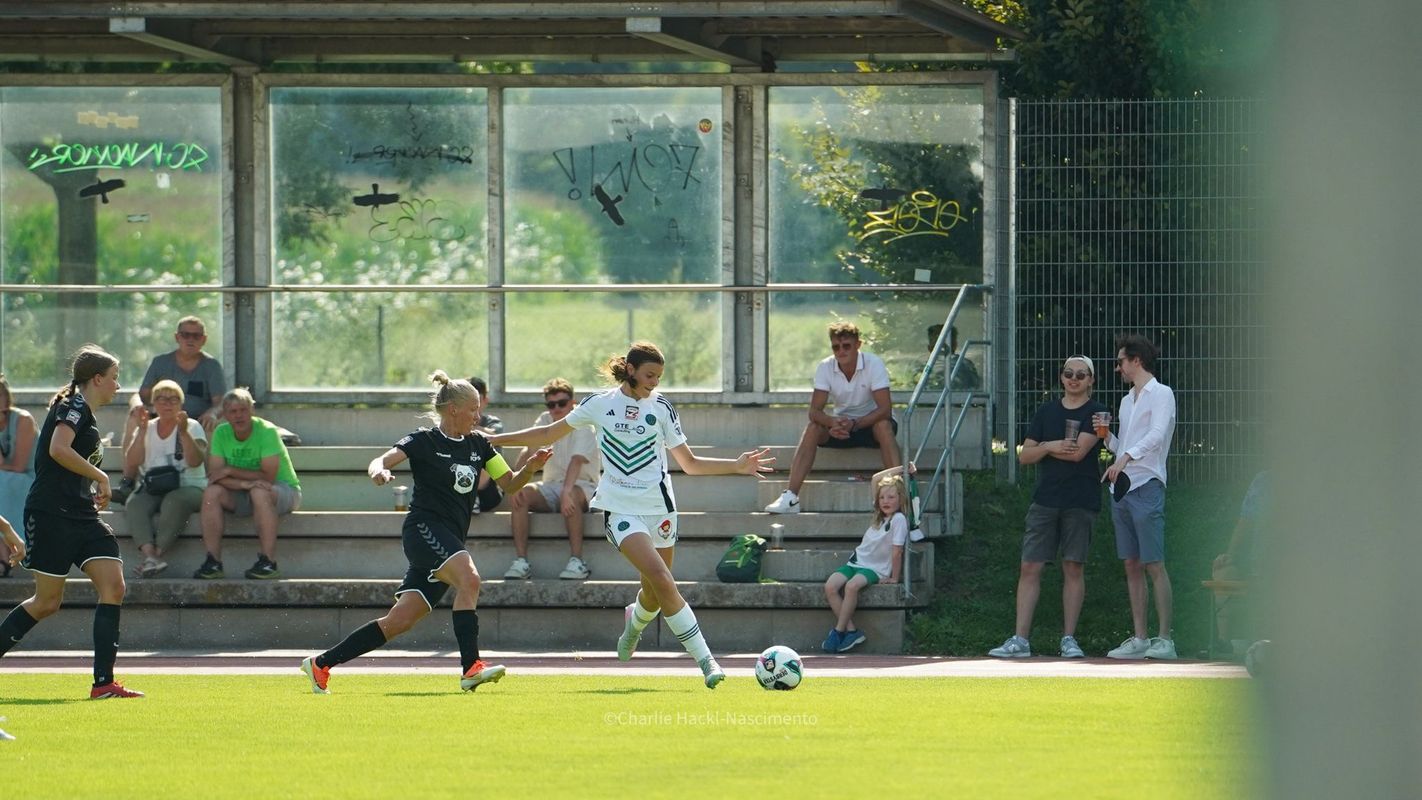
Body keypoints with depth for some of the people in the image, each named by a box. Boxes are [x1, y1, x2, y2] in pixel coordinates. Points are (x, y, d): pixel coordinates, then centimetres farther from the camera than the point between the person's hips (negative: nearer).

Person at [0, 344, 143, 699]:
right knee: (47, 602, -4)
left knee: (113, 587, -5)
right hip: (52, 513, -9)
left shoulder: (84, 412, 21)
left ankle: (103, 683, -8)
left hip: (81, 515, 9)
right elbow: (58, 449, -23)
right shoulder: (74, 407, -7)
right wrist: (100, 477, -15)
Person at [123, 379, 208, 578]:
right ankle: (150, 555, -48)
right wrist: (142, 431, -7)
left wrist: (184, 433, -22)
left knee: (175, 501, -38)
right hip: (152, 490, 3)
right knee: (135, 504, -31)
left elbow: (195, 461, -11)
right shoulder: (148, 429, 15)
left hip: (188, 487, -3)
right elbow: (131, 462, 1)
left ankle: (157, 555, -39)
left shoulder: (192, 427, 6)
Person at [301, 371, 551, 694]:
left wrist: (529, 469, -4)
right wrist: (379, 470, -39)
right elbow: (382, 461, -15)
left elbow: (509, 484, 17)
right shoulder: (424, 441, -3)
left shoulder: (477, 444, 15)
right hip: (424, 529, -7)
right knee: (469, 578, -31)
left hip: (450, 540, 7)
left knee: (399, 622, 3)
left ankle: (321, 664, 11)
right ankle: (470, 667, -36)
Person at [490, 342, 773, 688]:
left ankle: (634, 622, 44)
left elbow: (690, 463, 8)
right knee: (662, 579, -21)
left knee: (654, 593, 6)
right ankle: (705, 660, -20)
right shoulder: (600, 404, 3)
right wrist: (494, 440, 15)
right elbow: (549, 433, 15)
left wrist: (738, 465, -4)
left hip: (658, 506, 2)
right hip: (620, 509, -2)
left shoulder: (660, 407, 4)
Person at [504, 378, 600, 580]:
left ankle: (577, 561, -36)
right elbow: (527, 453, -5)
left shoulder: (583, 425, -11)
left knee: (571, 496, -40)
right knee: (519, 494, -23)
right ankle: (520, 560, -27)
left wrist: (566, 491, -44)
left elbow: (577, 461, -28)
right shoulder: (544, 422, 6)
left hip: (582, 486, -5)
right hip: (551, 486, 5)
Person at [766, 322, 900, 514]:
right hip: (842, 423, 3)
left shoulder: (874, 364, -20)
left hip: (871, 423, -3)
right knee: (812, 429, -25)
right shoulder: (825, 368, -10)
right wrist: (833, 423, -38)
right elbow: (815, 411, -16)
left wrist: (854, 424, -40)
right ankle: (790, 497, -30)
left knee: (883, 426, -37)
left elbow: (884, 410, -27)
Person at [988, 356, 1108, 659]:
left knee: (1073, 568, 1)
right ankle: (1020, 640, -3)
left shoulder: (1094, 413, 0)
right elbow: (1024, 455, 9)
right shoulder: (1047, 411, 13)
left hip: (1080, 502, -3)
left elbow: (1078, 452, -13)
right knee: (1030, 567, -2)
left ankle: (1069, 639, 8)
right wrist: (1052, 447, -9)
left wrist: (1043, 447, -1)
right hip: (1045, 498, 3)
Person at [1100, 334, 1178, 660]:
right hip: (1122, 487, 8)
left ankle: (1165, 639, -11)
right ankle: (1139, 639, 8)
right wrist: (1105, 435, 3)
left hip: (1147, 486, -8)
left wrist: (1125, 457, -31)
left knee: (1154, 565, -10)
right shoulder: (1126, 401, 21)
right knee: (1132, 566, 7)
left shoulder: (1161, 394, -3)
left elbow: (1157, 434, -19)